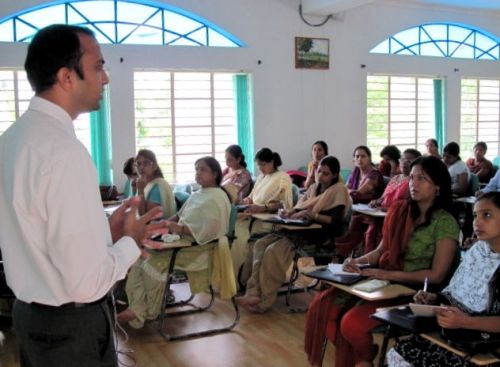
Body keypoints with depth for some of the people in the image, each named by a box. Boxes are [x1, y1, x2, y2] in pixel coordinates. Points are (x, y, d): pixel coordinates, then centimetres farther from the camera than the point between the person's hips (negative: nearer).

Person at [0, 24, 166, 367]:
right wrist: (130, 241, -10)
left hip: (31, 313, 8)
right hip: (72, 326, -8)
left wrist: (107, 232, 5)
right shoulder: (64, 151, -26)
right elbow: (85, 282, -27)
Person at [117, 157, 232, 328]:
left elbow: (208, 230, -22)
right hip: (182, 240, 9)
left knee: (154, 260, -20)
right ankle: (138, 308, -11)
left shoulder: (217, 198, -12)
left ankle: (151, 311, 0)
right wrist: (167, 223, 2)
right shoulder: (197, 194, 19)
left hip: (199, 246, -9)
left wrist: (180, 228, -22)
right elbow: (181, 215, 21)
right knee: (142, 256, -8)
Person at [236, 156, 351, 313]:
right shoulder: (313, 187, 23)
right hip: (299, 230, 8)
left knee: (274, 251, -26)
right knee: (261, 244, -13)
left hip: (317, 236, -8)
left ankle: (264, 300, -18)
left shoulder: (338, 189, -1)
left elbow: (336, 221, -13)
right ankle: (254, 292, -20)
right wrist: (290, 213, -5)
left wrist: (311, 214, -21)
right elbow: (299, 208, 18)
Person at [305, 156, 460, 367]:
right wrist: (357, 261, -6)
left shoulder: (445, 223, -10)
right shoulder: (398, 210, 7)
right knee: (322, 305, -12)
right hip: (382, 283, 6)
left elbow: (436, 275, -14)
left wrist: (389, 274, -20)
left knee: (352, 323, -25)